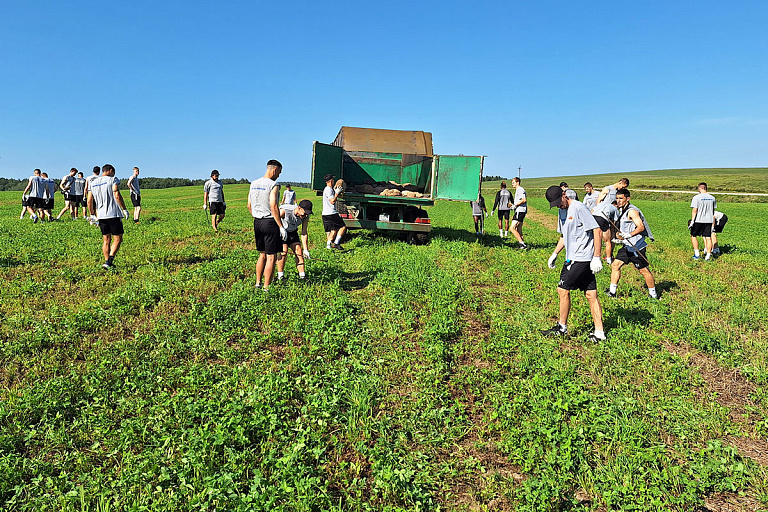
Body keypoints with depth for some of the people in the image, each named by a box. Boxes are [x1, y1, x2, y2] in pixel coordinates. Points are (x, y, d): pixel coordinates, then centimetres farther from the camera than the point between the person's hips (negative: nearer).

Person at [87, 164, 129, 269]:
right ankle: (109, 261, -12)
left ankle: (107, 262, 14)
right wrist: (124, 209, -8)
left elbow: (89, 201, 14)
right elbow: (117, 195, -13)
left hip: (101, 215, 6)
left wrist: (92, 215, 22)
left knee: (106, 240, 13)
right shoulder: (112, 180, -2)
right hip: (114, 214, -6)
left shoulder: (92, 183, 15)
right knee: (117, 239, -1)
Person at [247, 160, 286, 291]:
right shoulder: (273, 185, -13)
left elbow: (249, 206, 13)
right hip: (270, 222, -8)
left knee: (262, 254, 20)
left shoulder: (253, 184, 10)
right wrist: (281, 227, -16)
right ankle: (266, 288, 4)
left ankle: (258, 283, 26)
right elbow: (273, 208, -19)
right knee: (271, 257, 1)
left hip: (257, 222, 8)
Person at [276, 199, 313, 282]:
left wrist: (305, 249, -10)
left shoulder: (305, 216, -18)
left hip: (292, 232, 5)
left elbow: (304, 233, -8)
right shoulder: (284, 210, -35)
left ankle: (302, 276, -2)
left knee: (298, 251, -8)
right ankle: (280, 276, -8)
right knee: (284, 250, -20)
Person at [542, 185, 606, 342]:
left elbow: (597, 230, -16)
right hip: (572, 258, 8)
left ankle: (562, 327, 10)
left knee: (563, 289, -4)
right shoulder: (562, 211, 15)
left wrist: (597, 257, -18)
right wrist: (555, 254, 19)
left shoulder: (578, 207, -13)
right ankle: (599, 333, 10)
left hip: (582, 258, -8)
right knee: (591, 295, 7)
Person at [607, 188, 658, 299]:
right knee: (615, 265, 5)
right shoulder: (622, 210, 13)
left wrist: (629, 235, -36)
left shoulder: (632, 211, -16)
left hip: (637, 247, -9)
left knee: (643, 270, -1)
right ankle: (612, 292, 10)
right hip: (627, 246, 9)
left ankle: (653, 294, 13)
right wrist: (620, 234, 18)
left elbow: (641, 227, -26)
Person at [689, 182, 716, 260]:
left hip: (699, 220, -4)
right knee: (708, 238, 6)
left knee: (693, 236, 10)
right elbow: (713, 211, 15)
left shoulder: (696, 197, -9)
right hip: (709, 220, 4)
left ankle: (697, 254, 6)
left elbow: (694, 210, -14)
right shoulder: (712, 198, 8)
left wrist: (692, 221, -11)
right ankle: (708, 256, 6)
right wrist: (713, 223, 23)